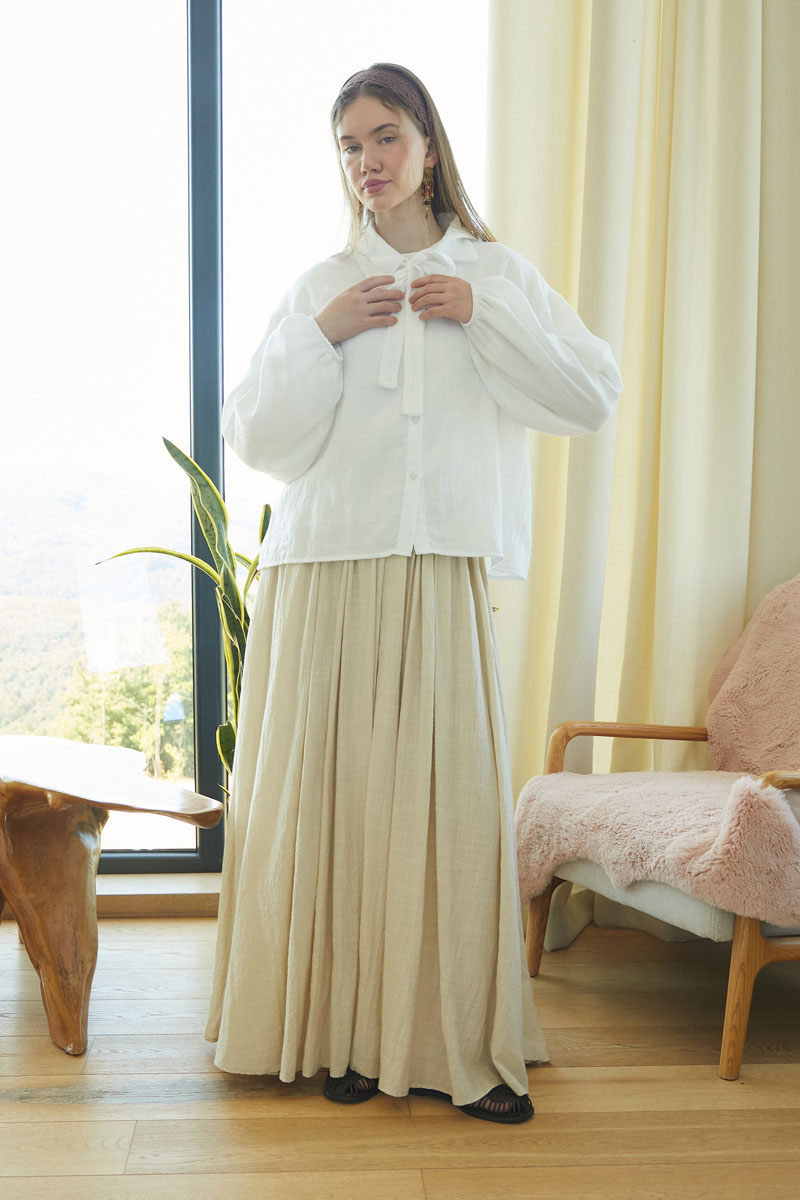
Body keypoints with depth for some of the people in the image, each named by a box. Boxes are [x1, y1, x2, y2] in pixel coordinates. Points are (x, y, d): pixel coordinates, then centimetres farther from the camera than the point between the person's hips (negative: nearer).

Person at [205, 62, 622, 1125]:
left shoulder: (497, 273, 12)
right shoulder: (320, 286, 12)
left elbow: (594, 400, 3)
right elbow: (258, 439, 6)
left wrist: (482, 314, -4)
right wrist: (320, 336, -5)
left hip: (443, 570, 0)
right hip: (326, 568, 1)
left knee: (449, 794, -3)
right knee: (331, 794, 1)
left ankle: (456, 1045, 9)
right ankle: (348, 1031, 15)